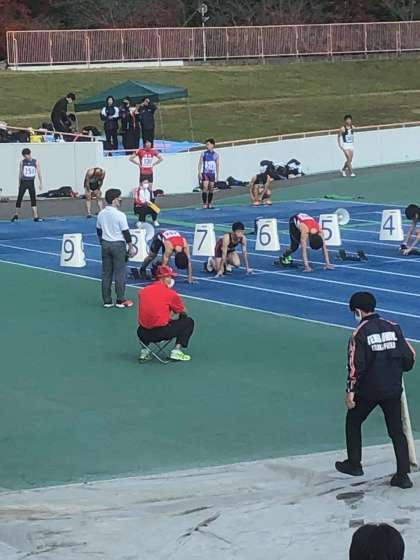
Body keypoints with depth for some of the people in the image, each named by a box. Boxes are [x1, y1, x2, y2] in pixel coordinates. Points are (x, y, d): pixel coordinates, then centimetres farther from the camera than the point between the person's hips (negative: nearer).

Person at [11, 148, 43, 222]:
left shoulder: (35, 162, 0)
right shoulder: (22, 162, 1)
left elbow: (39, 173, 4)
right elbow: (20, 173, 8)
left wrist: (41, 183, 0)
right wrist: (19, 184, 10)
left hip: (31, 182, 0)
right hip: (23, 182, 0)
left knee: (33, 199, -4)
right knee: (19, 198, 1)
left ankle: (35, 216, -4)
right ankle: (16, 215, 16)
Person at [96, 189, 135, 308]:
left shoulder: (101, 214, 2)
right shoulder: (120, 215, -16)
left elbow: (99, 231, 12)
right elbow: (126, 233, -12)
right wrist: (130, 247, -3)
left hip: (105, 244, 6)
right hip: (118, 245, -6)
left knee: (106, 273, 9)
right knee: (120, 273, 2)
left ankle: (107, 301, 12)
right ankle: (121, 300, 6)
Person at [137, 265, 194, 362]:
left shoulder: (142, 291, 10)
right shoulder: (170, 293, -2)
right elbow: (183, 312, 11)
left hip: (144, 334, 5)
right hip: (162, 332, -5)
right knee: (189, 322, 12)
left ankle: (145, 351, 19)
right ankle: (177, 350, 4)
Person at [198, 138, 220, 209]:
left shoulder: (216, 155, 6)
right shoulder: (203, 154, 2)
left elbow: (217, 165, 10)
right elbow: (200, 163, 3)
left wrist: (217, 175, 7)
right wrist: (199, 173, -6)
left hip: (212, 173, 2)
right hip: (205, 173, -2)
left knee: (211, 189, 3)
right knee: (205, 188, -13)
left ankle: (209, 204, 10)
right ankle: (204, 204, -13)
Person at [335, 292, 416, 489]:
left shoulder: (360, 333, -11)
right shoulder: (393, 328, 1)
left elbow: (356, 365, -15)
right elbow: (409, 356, 1)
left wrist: (350, 391, -9)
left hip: (368, 390, -3)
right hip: (393, 390, 4)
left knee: (353, 422, 20)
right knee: (397, 431, 8)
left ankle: (354, 464, 27)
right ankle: (403, 475, 2)